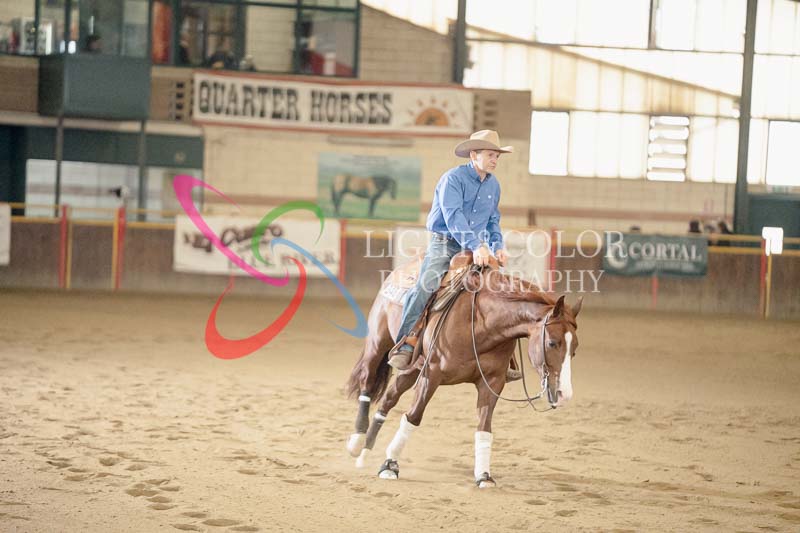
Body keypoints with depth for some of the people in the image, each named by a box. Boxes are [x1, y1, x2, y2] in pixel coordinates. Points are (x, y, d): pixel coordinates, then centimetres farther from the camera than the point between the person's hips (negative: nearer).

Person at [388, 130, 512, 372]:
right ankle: (404, 345, -24)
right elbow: (453, 216, -25)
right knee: (426, 286, -27)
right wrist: (476, 245, -36)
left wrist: (497, 247, 0)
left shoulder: (493, 184, 10)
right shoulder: (453, 179, -12)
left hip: (475, 248, 6)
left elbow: (493, 221, 20)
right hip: (444, 245, -6)